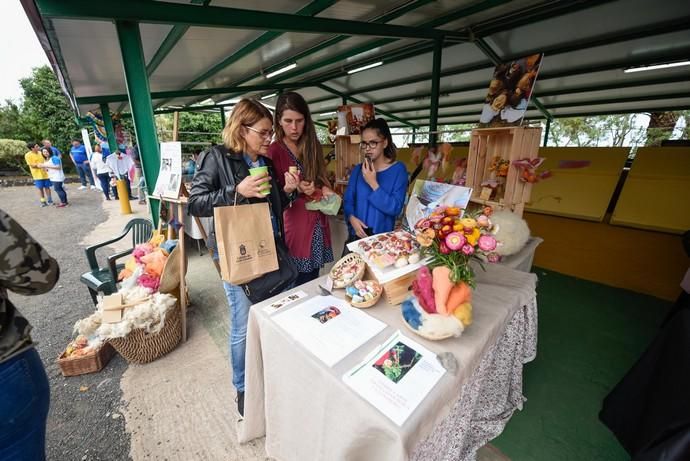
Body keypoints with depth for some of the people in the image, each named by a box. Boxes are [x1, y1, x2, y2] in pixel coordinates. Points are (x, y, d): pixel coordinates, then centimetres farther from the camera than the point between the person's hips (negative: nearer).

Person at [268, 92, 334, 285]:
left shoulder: (313, 146, 10)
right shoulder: (274, 151, -8)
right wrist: (295, 190, -24)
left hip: (317, 225, 6)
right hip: (294, 226, -5)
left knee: (314, 282, 14)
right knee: (300, 287, 3)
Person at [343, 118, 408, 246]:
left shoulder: (398, 169, -8)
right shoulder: (357, 169, 3)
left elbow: (395, 208, -16)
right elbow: (348, 200, 3)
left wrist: (373, 183, -21)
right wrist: (352, 218, -16)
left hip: (383, 237, -3)